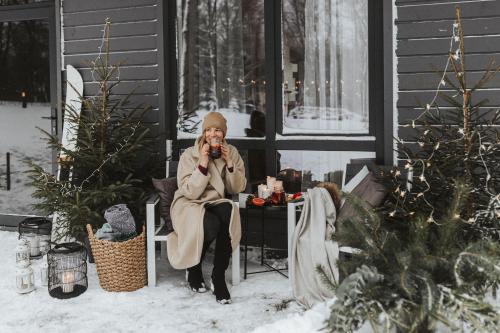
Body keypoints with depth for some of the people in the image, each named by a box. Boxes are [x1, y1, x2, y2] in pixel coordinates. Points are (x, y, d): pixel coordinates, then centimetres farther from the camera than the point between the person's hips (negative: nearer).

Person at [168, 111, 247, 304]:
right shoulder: (190, 155, -8)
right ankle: (193, 271, -5)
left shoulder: (231, 153, 3)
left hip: (216, 203, 3)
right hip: (189, 205, -3)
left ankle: (218, 277, -24)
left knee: (228, 212, -34)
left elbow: (237, 189, 2)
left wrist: (229, 163, -12)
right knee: (211, 225, -36)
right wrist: (203, 163, -23)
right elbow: (189, 192, -16)